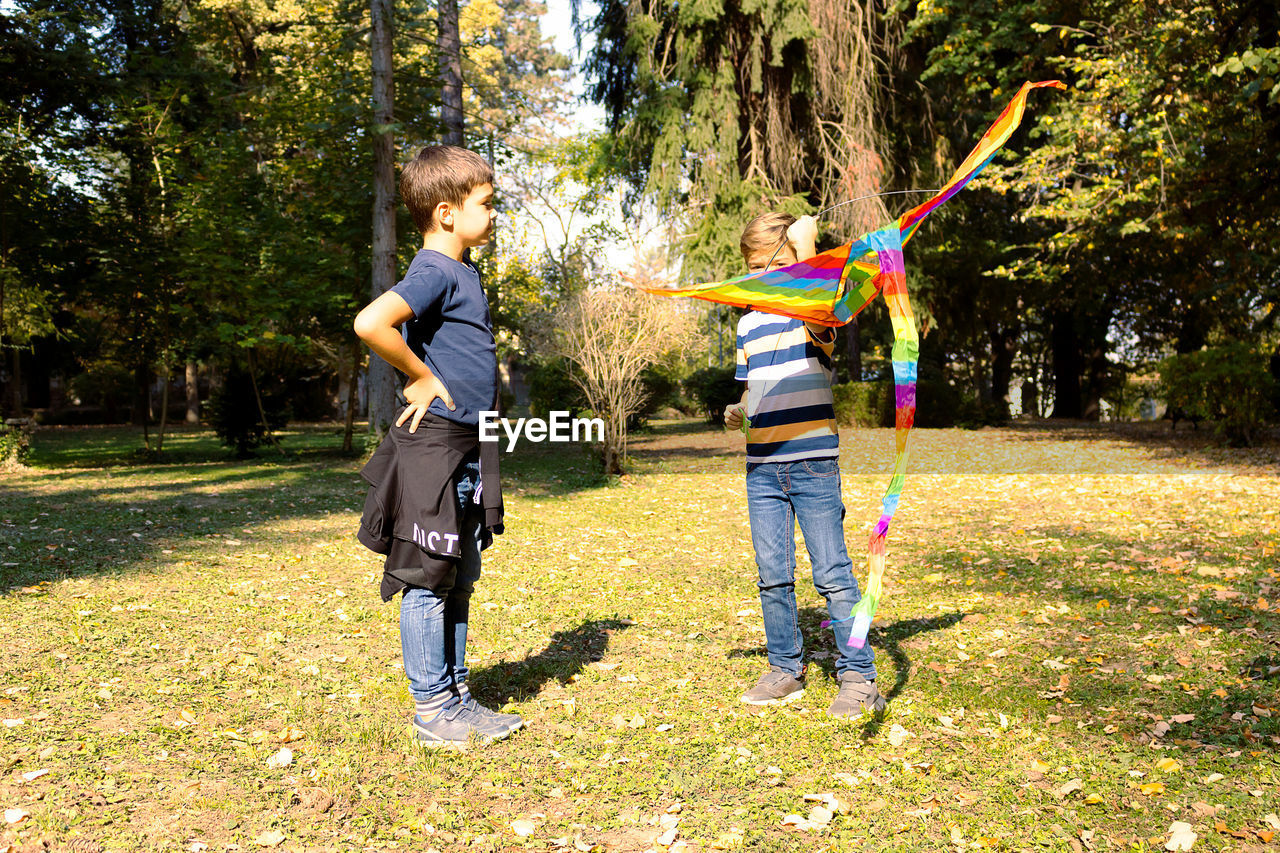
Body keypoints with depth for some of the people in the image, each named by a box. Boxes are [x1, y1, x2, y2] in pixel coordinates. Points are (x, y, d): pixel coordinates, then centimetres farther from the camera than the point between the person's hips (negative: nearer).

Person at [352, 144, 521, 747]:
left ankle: (457, 698, 27)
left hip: (466, 450, 10)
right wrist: (421, 379, -19)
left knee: (460, 579, 15)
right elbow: (371, 323, -31)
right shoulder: (434, 272, -15)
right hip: (434, 447, -10)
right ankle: (433, 710, 12)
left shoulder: (461, 273, 15)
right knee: (427, 580, 1)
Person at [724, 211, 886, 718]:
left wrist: (804, 247, -31)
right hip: (762, 467, 6)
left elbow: (816, 321, -29)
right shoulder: (747, 324, 15)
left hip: (814, 462, -5)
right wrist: (737, 413, 2)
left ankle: (859, 677, 8)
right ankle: (785, 670, 22)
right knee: (772, 575, 9)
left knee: (832, 573, -3)